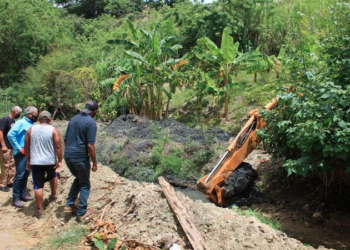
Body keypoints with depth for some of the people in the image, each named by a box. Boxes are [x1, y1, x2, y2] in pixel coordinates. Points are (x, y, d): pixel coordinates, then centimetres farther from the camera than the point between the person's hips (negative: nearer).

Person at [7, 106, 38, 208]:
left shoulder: (31, 124, 11)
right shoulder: (21, 123, -11)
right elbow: (10, 135, -20)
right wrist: (19, 148, -18)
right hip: (21, 154, -8)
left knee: (25, 175, 14)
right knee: (19, 175, -6)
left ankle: (23, 195, 25)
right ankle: (16, 198, 1)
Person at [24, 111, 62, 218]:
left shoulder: (31, 130, 3)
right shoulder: (53, 130, -6)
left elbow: (26, 147, 7)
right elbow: (58, 147, -11)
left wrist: (28, 160, 17)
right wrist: (59, 161, -4)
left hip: (35, 162, 1)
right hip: (50, 161, -1)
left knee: (38, 186, 3)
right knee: (53, 176, 31)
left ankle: (40, 210, 8)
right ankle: (54, 195, 41)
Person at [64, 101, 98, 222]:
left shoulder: (74, 119, 9)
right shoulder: (91, 122, -14)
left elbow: (65, 139, 15)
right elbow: (90, 146, -18)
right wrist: (95, 163, -10)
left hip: (68, 156, 7)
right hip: (80, 157, -7)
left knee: (78, 179, 27)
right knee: (85, 185, 10)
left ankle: (69, 204, 23)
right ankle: (81, 213, 13)